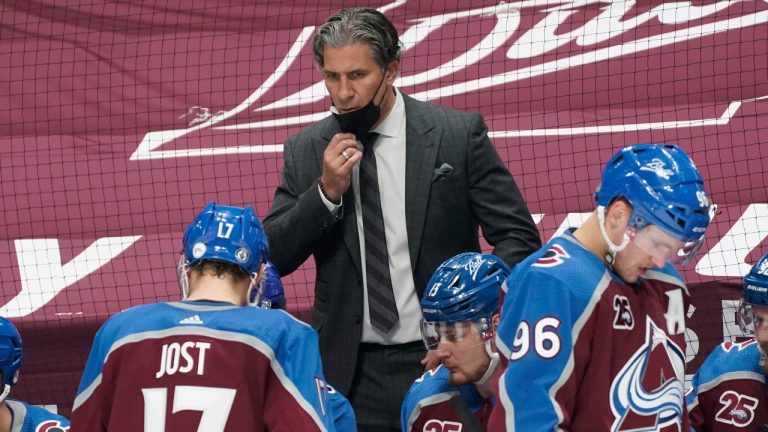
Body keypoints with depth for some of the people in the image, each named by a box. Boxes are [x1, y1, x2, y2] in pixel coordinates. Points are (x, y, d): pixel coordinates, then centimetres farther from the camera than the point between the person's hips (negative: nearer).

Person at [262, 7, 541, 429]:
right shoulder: (305, 150, 4)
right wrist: (326, 191, -11)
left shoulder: (458, 134, -3)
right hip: (352, 374, 2)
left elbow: (518, 236, -2)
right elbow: (272, 259, 3)